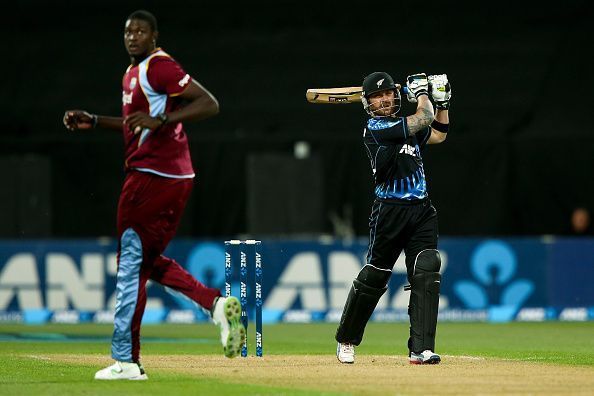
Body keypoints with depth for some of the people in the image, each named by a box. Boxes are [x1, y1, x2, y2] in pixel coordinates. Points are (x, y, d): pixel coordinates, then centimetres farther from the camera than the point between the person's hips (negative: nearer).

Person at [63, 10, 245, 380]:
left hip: (153, 176, -11)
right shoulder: (134, 72, 19)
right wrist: (94, 122, 22)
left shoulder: (159, 67, -12)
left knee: (131, 263, -7)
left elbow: (209, 104, -20)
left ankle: (127, 360, -5)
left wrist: (160, 120, -28)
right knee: (148, 259, 18)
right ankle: (217, 303, 5)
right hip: (175, 178, 11)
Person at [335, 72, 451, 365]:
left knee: (427, 274, -10)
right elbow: (424, 119, -12)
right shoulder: (375, 128, -9)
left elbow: (438, 134, 28)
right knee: (373, 277, 3)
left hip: (421, 211, 6)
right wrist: (422, 93, 5)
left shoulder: (404, 126, 17)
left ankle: (421, 349, -15)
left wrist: (442, 101, 17)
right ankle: (346, 341, 23)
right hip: (390, 211, -6)